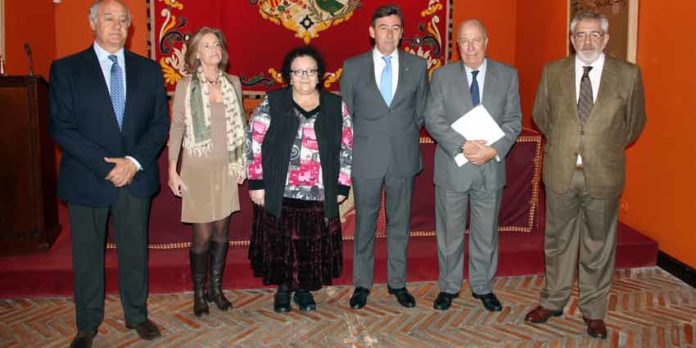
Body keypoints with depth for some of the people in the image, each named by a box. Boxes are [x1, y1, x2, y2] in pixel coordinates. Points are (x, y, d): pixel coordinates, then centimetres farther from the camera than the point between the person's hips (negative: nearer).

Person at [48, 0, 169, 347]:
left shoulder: (148, 69, 6)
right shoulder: (66, 69, -1)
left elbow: (160, 123, 3)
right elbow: (61, 127, -7)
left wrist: (134, 161, -11)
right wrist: (106, 166, -15)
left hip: (136, 177, 2)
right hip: (87, 180, -1)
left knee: (135, 251, 12)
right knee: (87, 256, 10)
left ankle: (136, 315, 29)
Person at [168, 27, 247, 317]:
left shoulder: (233, 83, 5)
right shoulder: (185, 86, -4)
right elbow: (176, 129, -3)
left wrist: (242, 162, 9)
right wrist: (172, 171, -6)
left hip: (226, 168, 3)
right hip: (198, 167, -3)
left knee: (221, 231, 8)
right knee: (202, 234, 0)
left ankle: (216, 287, 24)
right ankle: (199, 293, 17)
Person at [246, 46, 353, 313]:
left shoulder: (336, 105, 4)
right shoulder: (272, 103, -1)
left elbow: (347, 148, 6)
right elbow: (254, 144, -2)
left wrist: (342, 186, 2)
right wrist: (257, 183, -6)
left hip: (320, 195, 1)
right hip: (280, 193, -1)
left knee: (312, 245, 9)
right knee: (281, 243, 9)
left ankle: (304, 289, 28)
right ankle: (283, 289, 29)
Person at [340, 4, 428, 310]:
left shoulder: (417, 66, 3)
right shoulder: (353, 67, 0)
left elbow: (420, 112, 11)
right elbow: (345, 114, 7)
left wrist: (405, 137, 8)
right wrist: (361, 144, 6)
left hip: (403, 158, 1)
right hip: (366, 159, -1)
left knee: (399, 223, 11)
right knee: (364, 224, 8)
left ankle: (397, 282, 25)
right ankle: (362, 284, 22)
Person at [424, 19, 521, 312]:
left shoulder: (507, 75, 3)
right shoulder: (442, 76, 1)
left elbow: (513, 120, 0)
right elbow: (433, 119, -6)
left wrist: (494, 150, -16)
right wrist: (462, 145, -20)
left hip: (491, 167, 1)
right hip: (452, 166, -1)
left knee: (487, 232, 12)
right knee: (450, 232, 10)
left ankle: (483, 287, 29)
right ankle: (449, 286, 27)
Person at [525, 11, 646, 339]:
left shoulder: (628, 74, -3)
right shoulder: (552, 72, 1)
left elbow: (635, 121, 9)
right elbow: (541, 115, 14)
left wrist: (609, 150, 12)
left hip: (603, 175, -1)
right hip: (561, 173, 1)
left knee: (598, 245, 10)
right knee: (558, 241, 14)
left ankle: (594, 311, 26)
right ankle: (553, 301, 31)